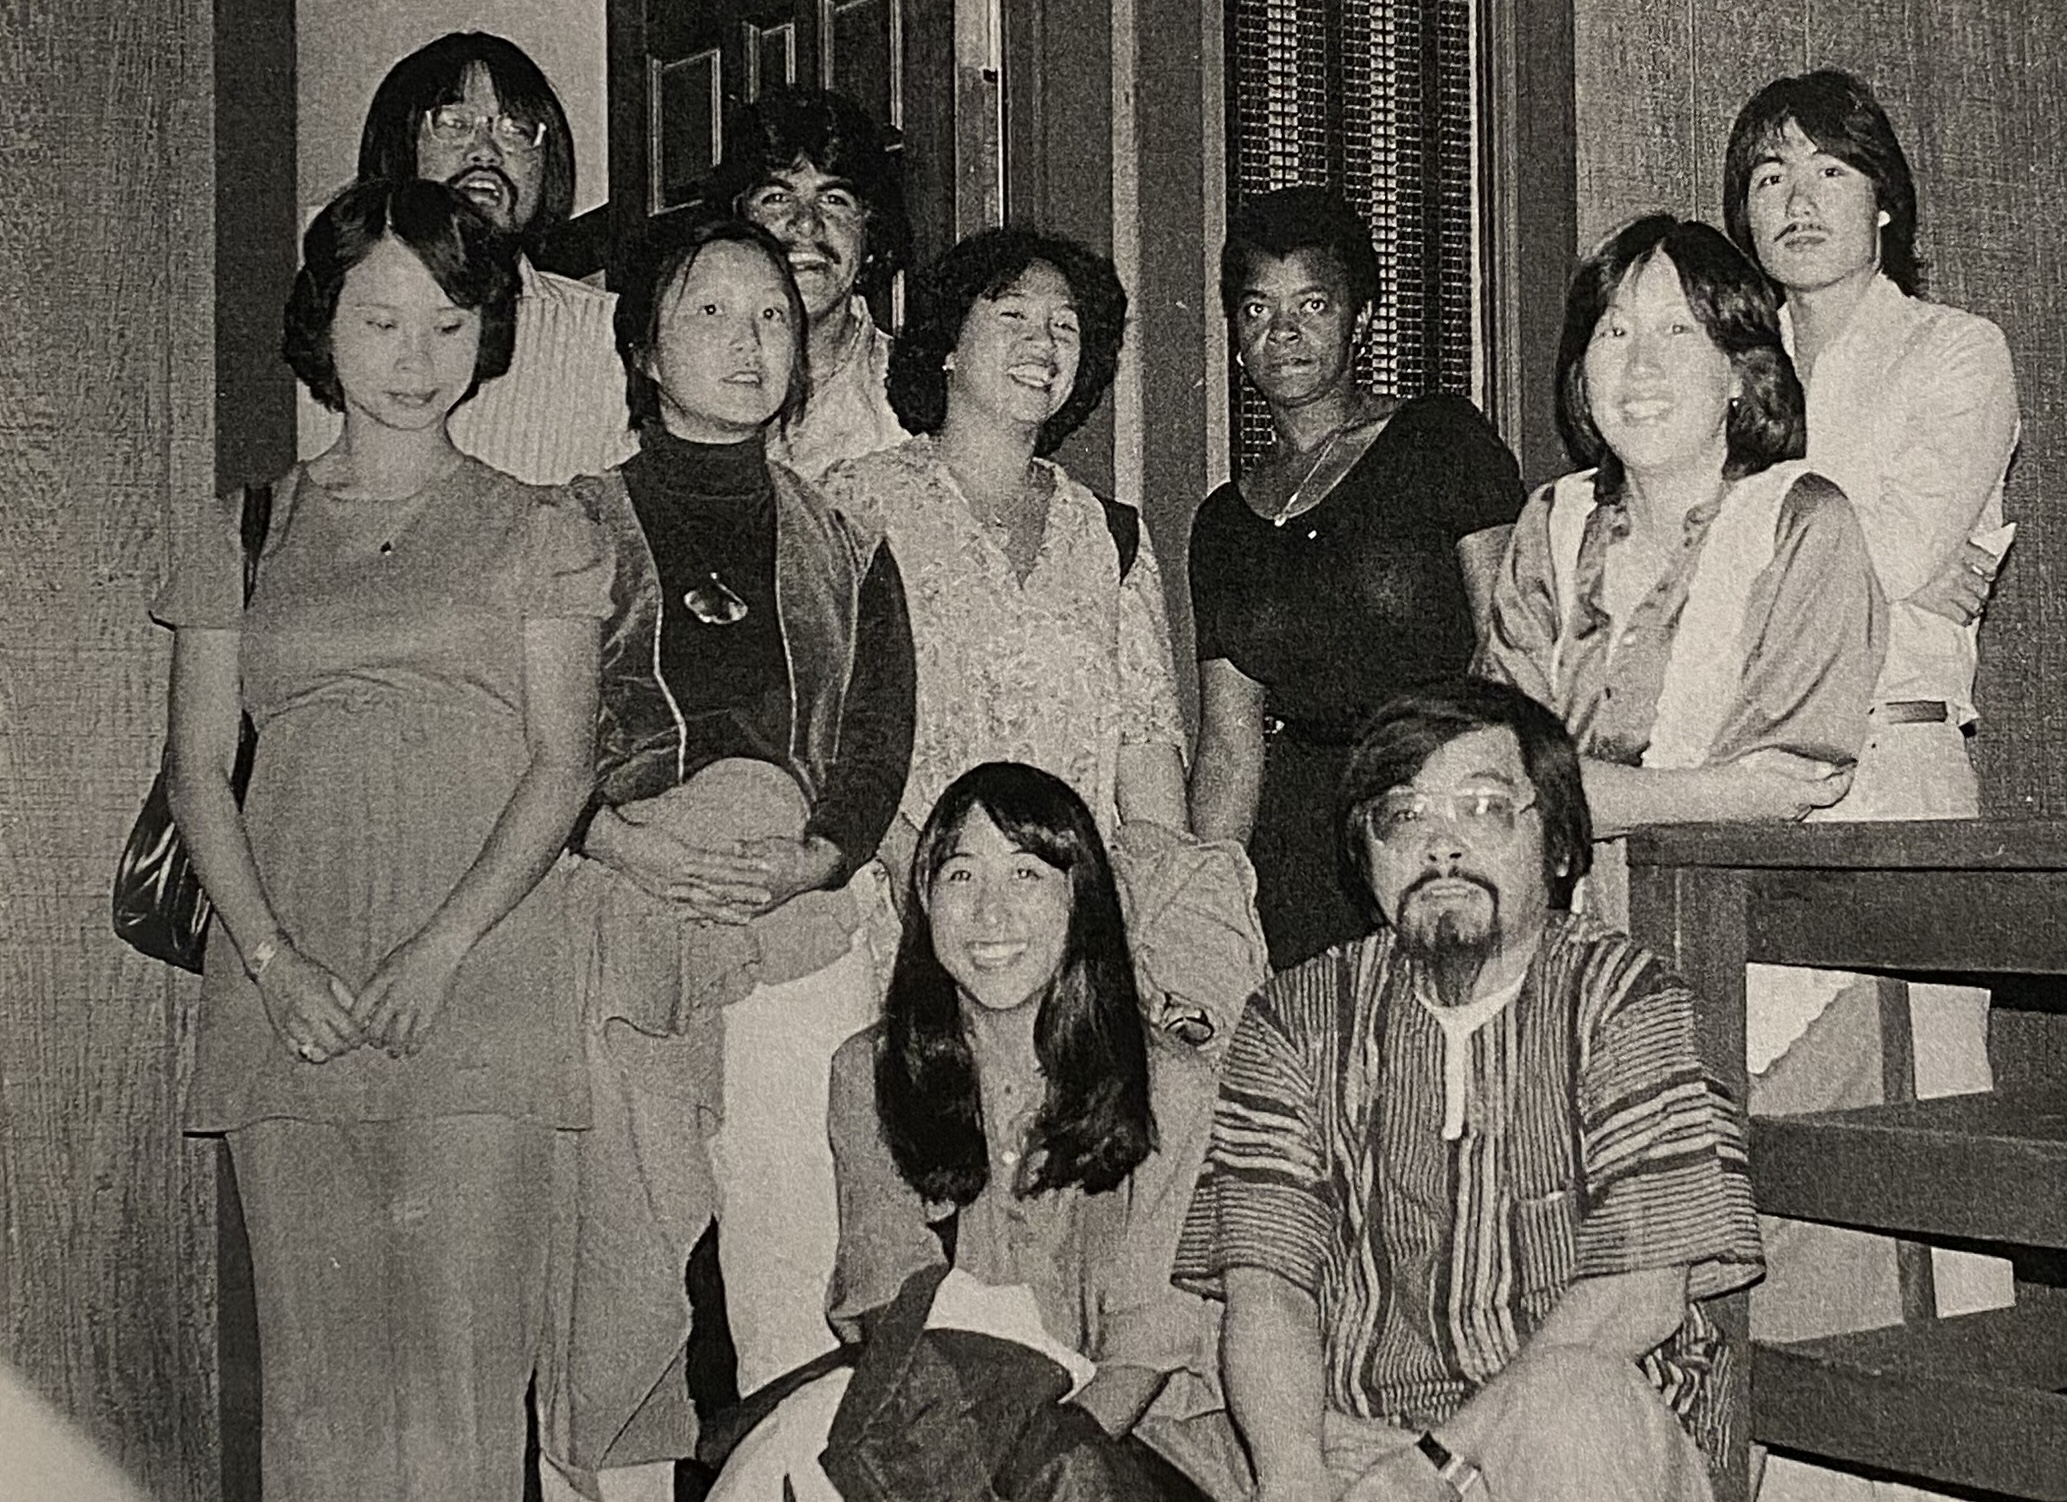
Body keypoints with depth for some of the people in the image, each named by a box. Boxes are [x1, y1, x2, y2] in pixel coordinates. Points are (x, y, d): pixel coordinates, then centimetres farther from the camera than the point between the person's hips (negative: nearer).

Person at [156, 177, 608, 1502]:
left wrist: (439, 949, -11)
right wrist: (273, 958, -5)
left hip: (478, 986, -2)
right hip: (289, 996, 2)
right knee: (312, 1366, 2)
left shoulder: (537, 531, 10)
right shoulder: (248, 537, 16)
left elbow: (562, 764, 2)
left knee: (461, 1360, -7)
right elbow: (200, 769, 10)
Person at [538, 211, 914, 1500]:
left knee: (807, 1274, -6)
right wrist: (623, 838, -10)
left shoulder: (842, 540, 17)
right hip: (614, 941, -1)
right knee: (613, 1272, -2)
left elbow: (884, 729, 9)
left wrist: (817, 853, -8)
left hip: (799, 933, 1)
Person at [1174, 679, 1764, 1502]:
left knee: (1576, 1401, -35)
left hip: (1595, 1434, 0)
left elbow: (1639, 1295, -12)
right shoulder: (1298, 1018, 7)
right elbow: (1263, 1285, -2)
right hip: (1354, 1431, 0)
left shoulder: (1625, 1001, -2)